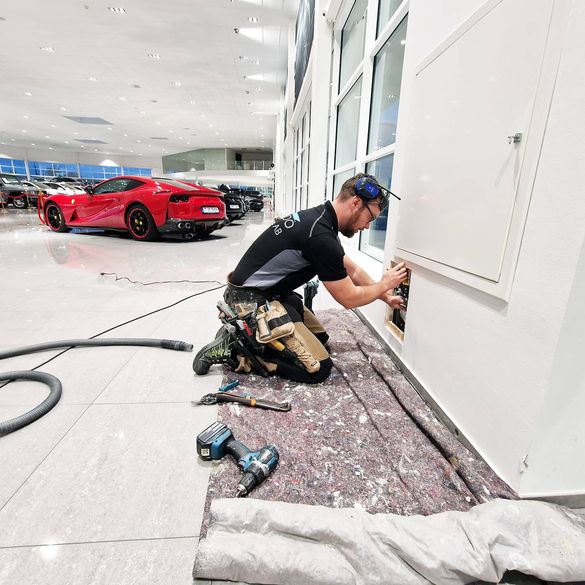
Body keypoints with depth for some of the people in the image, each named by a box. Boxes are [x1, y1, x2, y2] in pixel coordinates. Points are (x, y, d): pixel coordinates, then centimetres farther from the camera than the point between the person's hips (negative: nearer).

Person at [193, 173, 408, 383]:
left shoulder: (319, 218, 7)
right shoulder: (321, 235, -25)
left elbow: (351, 270, 18)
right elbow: (349, 299, -13)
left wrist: (385, 297, 19)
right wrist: (384, 285, 4)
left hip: (271, 294, 10)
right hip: (252, 302, -10)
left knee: (320, 337, 18)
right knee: (318, 368, -10)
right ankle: (233, 349, -6)